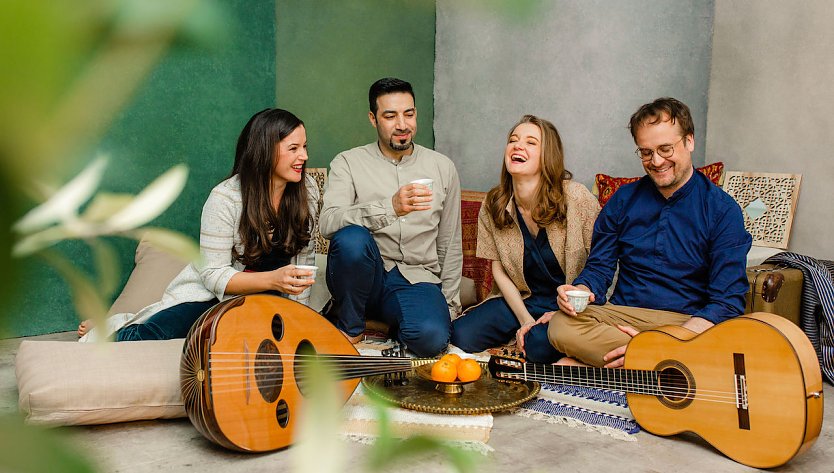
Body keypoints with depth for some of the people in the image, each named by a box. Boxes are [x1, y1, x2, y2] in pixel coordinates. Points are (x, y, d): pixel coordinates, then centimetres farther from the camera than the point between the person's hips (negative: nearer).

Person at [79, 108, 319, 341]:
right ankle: (117, 327, 15)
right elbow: (213, 275, -19)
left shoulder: (307, 189, -7)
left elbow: (304, 257, 1)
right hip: (210, 294, -5)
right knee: (146, 339, -27)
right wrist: (273, 279, -33)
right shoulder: (224, 199, -20)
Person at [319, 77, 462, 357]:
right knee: (352, 238, -34)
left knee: (432, 338, -32)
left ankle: (396, 323, 4)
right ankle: (347, 326, -9)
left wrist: (449, 305, 6)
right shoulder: (348, 163, 1)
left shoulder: (443, 168, 10)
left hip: (417, 281, 1)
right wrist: (390, 207, -32)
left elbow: (450, 245, 14)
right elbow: (328, 224, -18)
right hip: (365, 278, 0)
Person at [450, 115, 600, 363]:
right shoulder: (492, 206, -3)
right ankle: (526, 331, 6)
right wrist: (524, 319, -9)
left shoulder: (576, 198, -15)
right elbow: (499, 271, 3)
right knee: (461, 334, -18)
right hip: (522, 299, 4)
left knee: (540, 343, -34)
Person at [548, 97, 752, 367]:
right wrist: (581, 291, -14)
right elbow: (598, 268, 13)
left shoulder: (722, 210, -2)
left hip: (690, 323, -3)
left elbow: (728, 303, -9)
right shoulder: (623, 200, 10)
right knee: (561, 326, -29)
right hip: (621, 315, 3)